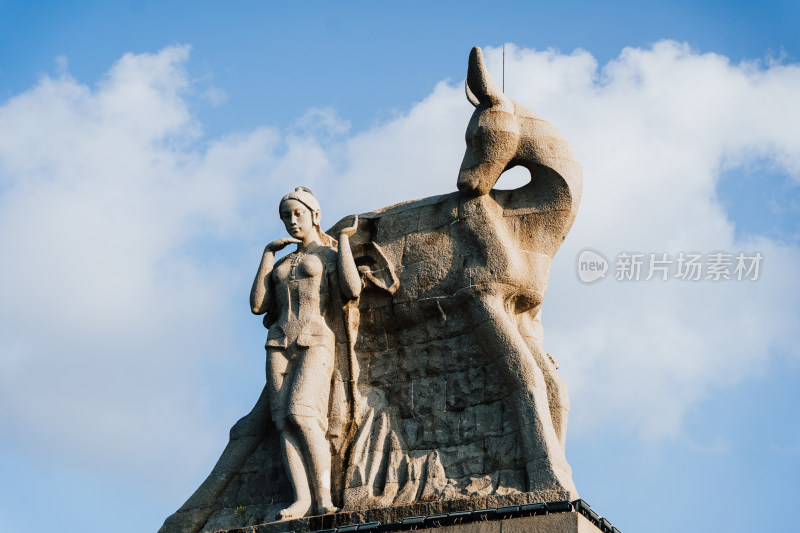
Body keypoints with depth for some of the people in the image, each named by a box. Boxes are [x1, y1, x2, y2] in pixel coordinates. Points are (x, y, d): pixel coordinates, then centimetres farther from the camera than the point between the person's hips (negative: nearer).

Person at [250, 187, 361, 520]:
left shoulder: (332, 254, 10)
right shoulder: (281, 265, 25)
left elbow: (352, 290, -11)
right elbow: (257, 305, 12)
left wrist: (344, 239, 0)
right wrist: (268, 254, 14)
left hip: (316, 342, -5)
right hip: (280, 344, 5)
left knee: (301, 413, -25)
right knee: (284, 421, -14)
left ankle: (324, 498, -25)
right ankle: (302, 500, -24)